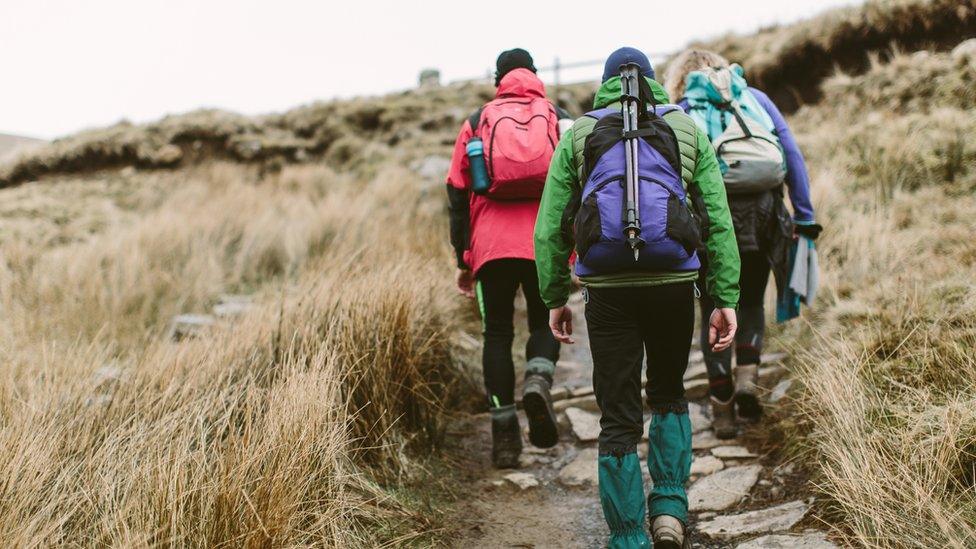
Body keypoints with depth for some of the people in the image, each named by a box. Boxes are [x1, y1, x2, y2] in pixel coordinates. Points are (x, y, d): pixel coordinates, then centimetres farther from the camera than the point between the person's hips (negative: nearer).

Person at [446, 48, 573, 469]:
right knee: (544, 322, 15)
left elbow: (457, 197, 10)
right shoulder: (559, 119, 13)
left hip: (492, 245, 0)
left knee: (497, 333, 9)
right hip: (546, 245, 0)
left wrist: (463, 261, 15)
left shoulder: (476, 123, 13)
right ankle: (538, 381, -16)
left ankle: (504, 432, 6)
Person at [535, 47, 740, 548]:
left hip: (608, 290, -1)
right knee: (668, 395, 23)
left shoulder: (578, 134, 11)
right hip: (673, 285, 1)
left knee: (618, 418, 7)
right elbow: (718, 220, 3)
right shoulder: (688, 131, 12)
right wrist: (725, 299, 3)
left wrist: (555, 298, 12)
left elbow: (550, 227, 6)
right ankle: (670, 508, 13)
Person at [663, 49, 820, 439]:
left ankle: (723, 407, 10)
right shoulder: (756, 99, 15)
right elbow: (792, 155, 9)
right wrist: (804, 216, 10)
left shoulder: (681, 113, 9)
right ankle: (747, 379, 3)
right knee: (751, 302, 21)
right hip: (762, 213, 2)